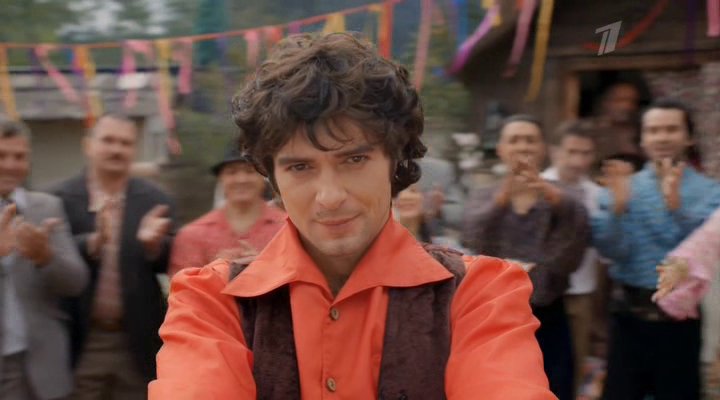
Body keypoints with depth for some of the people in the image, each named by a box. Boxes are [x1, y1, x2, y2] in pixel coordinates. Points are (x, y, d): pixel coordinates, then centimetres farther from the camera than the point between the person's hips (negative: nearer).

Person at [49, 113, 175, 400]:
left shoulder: (154, 201, 4)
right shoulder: (60, 199, -1)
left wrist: (154, 244, -23)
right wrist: (94, 242, -29)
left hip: (137, 344, 2)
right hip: (81, 342, -1)